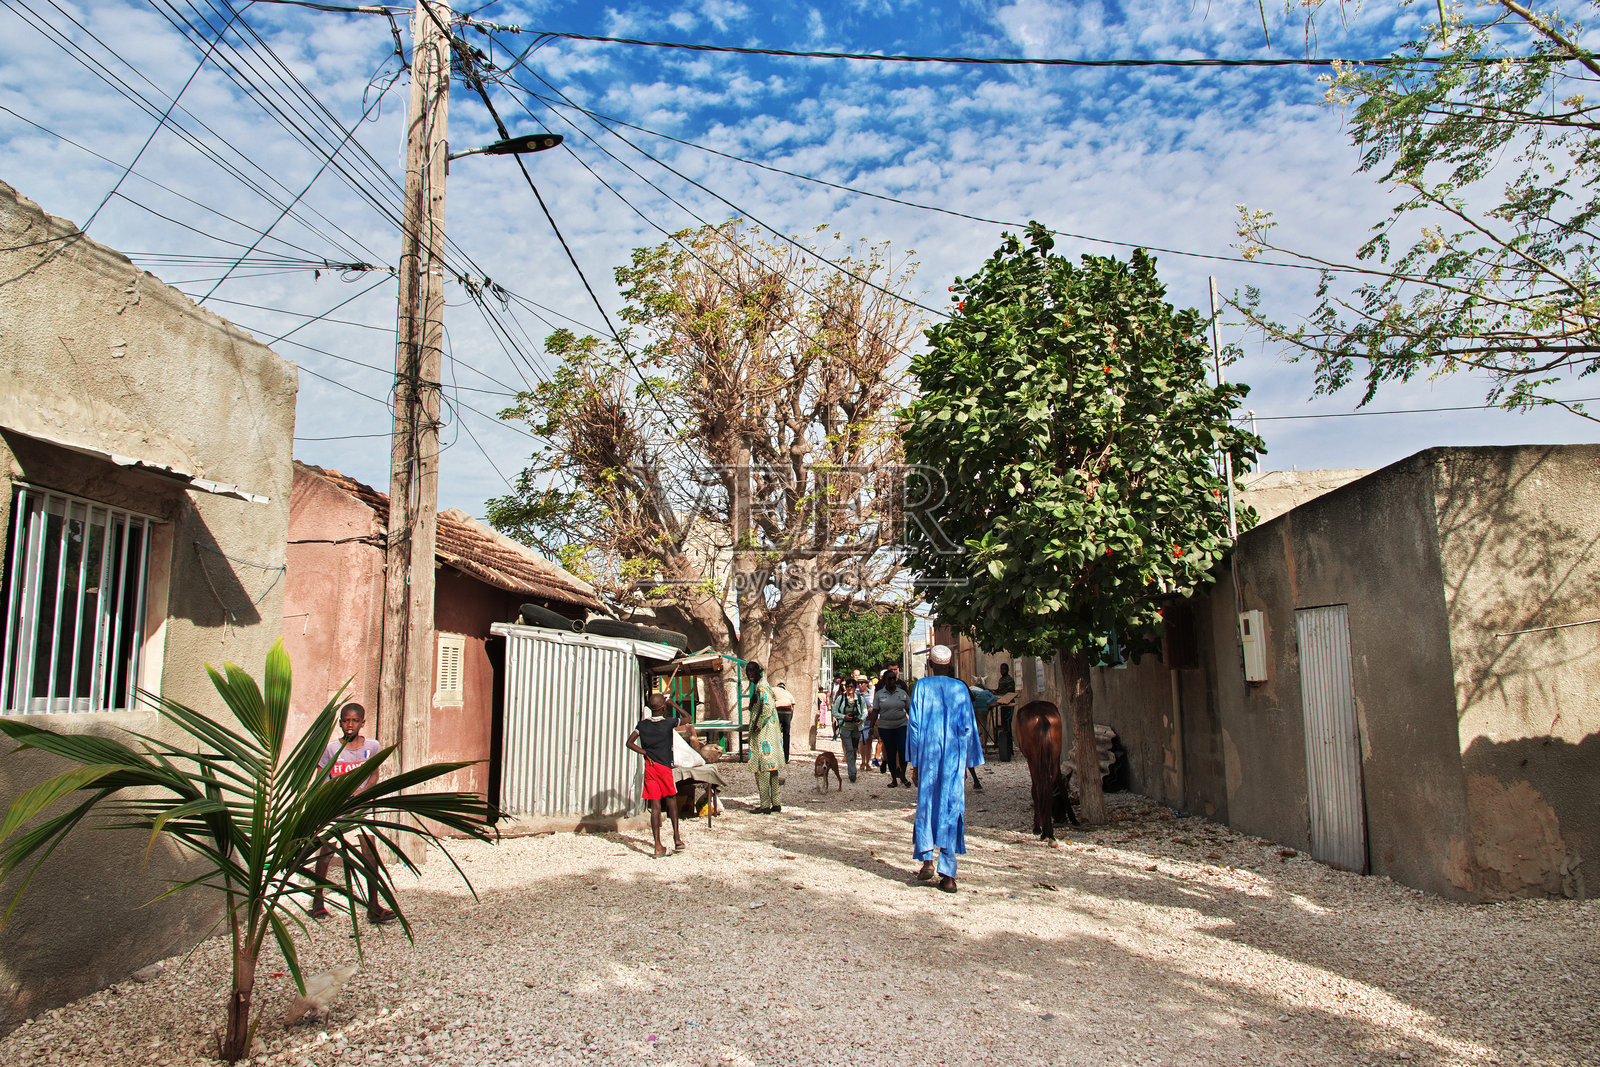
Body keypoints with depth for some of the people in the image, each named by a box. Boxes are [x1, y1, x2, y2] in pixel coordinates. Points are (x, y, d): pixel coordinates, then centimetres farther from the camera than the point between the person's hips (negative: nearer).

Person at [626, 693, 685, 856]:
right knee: (671, 800, 14)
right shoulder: (669, 722, -5)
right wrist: (672, 704, 17)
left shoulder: (643, 724, 4)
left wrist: (645, 753, 1)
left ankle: (658, 846, -1)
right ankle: (677, 838, 9)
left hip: (649, 767, 3)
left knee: (655, 806, 1)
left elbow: (630, 743, -1)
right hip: (665, 766, -3)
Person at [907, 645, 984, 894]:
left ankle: (927, 859, 2)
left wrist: (915, 760, 3)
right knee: (952, 809, 3)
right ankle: (948, 875, 2)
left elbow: (914, 724, -3)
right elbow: (968, 727, 2)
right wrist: (967, 763, 9)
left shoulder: (922, 687, 0)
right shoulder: (960, 689, 4)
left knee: (926, 805, 13)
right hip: (954, 756, 1)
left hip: (928, 753, -1)